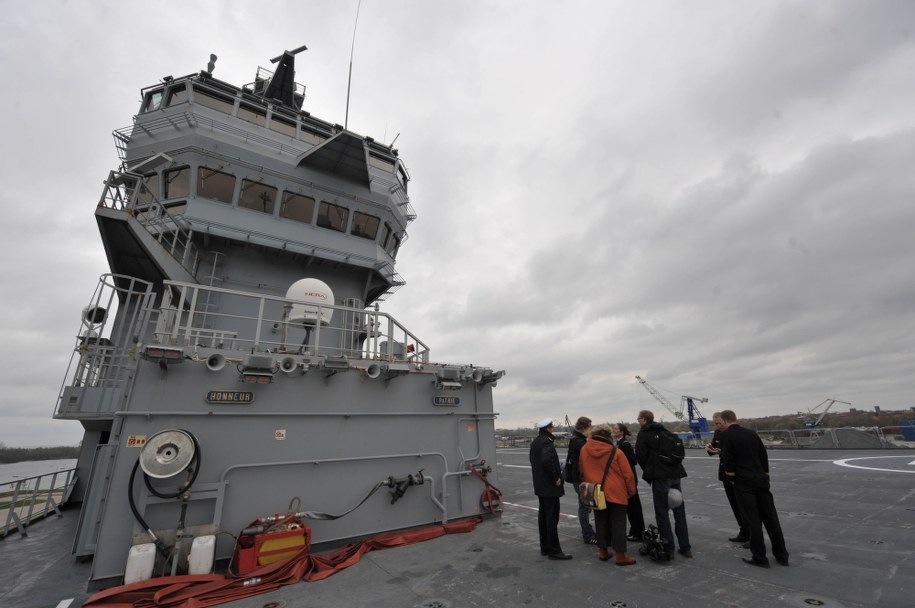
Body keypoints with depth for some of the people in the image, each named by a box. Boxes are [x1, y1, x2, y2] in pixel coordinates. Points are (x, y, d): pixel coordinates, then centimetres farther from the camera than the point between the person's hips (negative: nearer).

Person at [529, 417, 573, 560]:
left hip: (540, 485, 10)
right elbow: (547, 460, -32)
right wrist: (556, 478, -21)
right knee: (552, 517, -2)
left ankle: (545, 547, 24)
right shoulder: (547, 442, -19)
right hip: (550, 486, -10)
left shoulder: (534, 442, 11)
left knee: (543, 515, 15)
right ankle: (554, 550, 5)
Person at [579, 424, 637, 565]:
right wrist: (631, 491, 8)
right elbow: (627, 474, -8)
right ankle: (621, 556, 13)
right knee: (618, 523, 8)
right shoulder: (616, 452, -15)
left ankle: (603, 551, 24)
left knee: (601, 522, 15)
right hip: (616, 493, -3)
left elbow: (582, 471, 8)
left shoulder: (584, 450, -4)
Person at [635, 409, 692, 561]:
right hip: (675, 474, 7)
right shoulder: (666, 432, 15)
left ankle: (668, 549, 5)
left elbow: (640, 455, -11)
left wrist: (647, 470, 6)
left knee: (662, 513, 2)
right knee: (679, 511, 16)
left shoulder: (643, 434, -5)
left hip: (660, 477, -7)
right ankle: (685, 547, 23)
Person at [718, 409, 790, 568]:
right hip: (761, 481, 6)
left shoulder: (726, 434, -10)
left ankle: (760, 558, 11)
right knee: (771, 518, 14)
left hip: (743, 483, -6)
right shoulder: (752, 433, 8)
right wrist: (765, 476, 20)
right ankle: (782, 555, 24)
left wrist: (731, 478, 1)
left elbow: (728, 460, -15)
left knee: (753, 521, 3)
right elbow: (764, 457, 12)